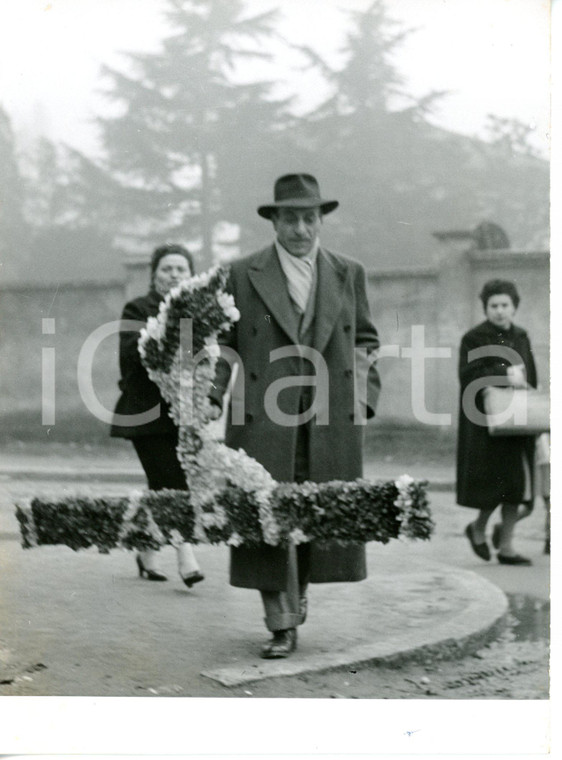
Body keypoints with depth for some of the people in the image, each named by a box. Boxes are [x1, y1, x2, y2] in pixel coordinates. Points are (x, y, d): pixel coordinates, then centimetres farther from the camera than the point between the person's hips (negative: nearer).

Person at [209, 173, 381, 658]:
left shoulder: (349, 274, 11)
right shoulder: (243, 275, 5)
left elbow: (365, 340, 17)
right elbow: (223, 344, 7)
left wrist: (363, 396, 6)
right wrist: (209, 397, -5)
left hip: (331, 419, 2)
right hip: (265, 419, -2)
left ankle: (299, 588, 31)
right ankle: (283, 625, 5)